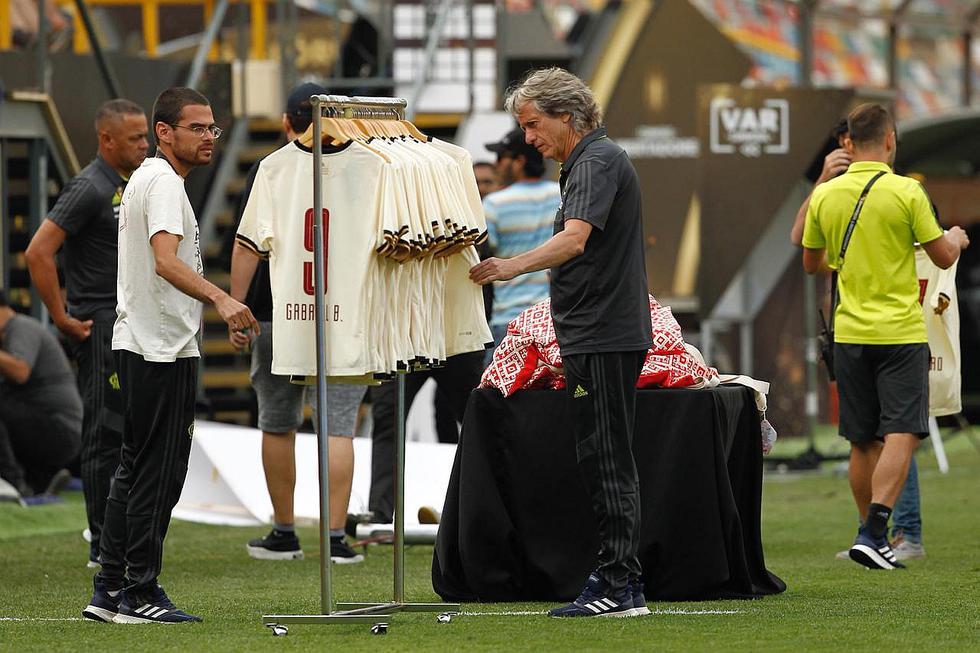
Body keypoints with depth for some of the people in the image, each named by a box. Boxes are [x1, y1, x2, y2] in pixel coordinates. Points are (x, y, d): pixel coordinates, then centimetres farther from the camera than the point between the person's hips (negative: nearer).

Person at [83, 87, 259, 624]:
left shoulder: (144, 179, 18)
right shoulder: (164, 183, -15)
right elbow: (166, 261, -30)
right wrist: (220, 299, -43)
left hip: (137, 344, 11)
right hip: (162, 347, -11)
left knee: (136, 469, 13)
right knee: (158, 474, -6)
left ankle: (110, 590, 15)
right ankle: (139, 594, -4)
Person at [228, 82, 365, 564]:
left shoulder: (267, 172, -1)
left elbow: (246, 247, -6)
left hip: (276, 317, 0)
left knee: (277, 426, 12)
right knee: (338, 427, -1)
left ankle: (284, 534, 16)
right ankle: (335, 538, -9)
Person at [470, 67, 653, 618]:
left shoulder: (599, 161, -13)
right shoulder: (587, 162, 20)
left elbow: (574, 240, -28)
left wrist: (514, 266, -38)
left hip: (605, 337, -11)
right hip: (596, 338, 11)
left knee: (609, 464, -10)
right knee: (605, 463, 11)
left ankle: (620, 586, -11)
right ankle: (619, 579, 14)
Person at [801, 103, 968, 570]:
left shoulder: (825, 195, 2)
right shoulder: (906, 192, -10)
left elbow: (810, 263, 15)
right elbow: (944, 257, -3)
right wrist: (957, 238, 20)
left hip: (850, 333, 4)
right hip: (901, 332, -4)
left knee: (863, 443, 11)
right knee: (901, 435, -6)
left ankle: (871, 536, 18)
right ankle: (874, 533, -20)